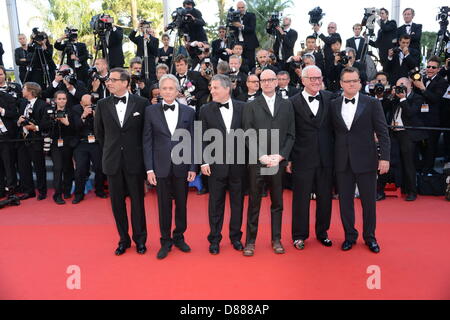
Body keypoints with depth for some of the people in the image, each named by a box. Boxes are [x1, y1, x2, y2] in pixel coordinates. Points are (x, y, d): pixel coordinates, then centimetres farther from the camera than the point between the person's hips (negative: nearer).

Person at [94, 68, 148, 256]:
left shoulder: (141, 103, -4)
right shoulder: (103, 105, 4)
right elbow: (98, 131, 15)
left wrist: (137, 150, 7)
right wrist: (109, 149, 14)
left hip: (134, 160, -2)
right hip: (112, 161, 2)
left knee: (137, 201, 6)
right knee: (117, 202, 9)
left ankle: (140, 239, 22)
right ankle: (124, 239, 25)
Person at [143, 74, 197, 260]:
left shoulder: (188, 112, 3)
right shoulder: (151, 111, 2)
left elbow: (192, 141, 3)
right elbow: (147, 141, 1)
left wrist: (193, 167, -2)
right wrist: (149, 168, -5)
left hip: (182, 166, 1)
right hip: (161, 166, -1)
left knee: (181, 204, 10)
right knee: (164, 205, 7)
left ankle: (179, 237, 29)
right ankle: (166, 241, 23)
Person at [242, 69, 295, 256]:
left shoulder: (287, 105, 10)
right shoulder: (251, 106, 4)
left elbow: (291, 134, 5)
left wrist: (280, 155, -7)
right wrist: (261, 156, -12)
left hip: (279, 162, 2)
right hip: (256, 162, -2)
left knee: (277, 202, 10)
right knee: (254, 203, 4)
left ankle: (276, 239, 23)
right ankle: (250, 241, 15)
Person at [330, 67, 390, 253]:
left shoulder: (372, 103, -1)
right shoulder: (333, 105, 5)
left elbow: (382, 132, -2)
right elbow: (332, 132, 6)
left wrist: (384, 157, -9)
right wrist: (331, 157, 1)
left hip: (366, 160, -2)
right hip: (342, 161, 2)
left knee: (369, 201, 8)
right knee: (345, 200, 9)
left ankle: (369, 237, 27)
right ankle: (350, 236, 26)